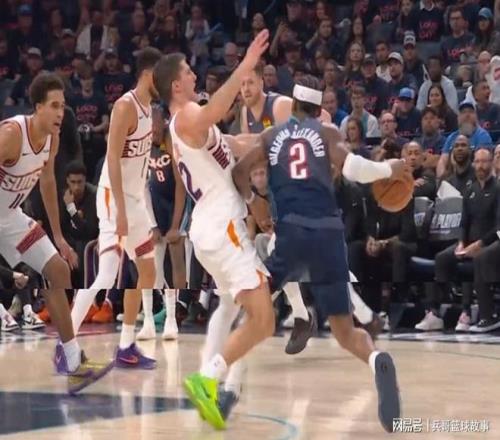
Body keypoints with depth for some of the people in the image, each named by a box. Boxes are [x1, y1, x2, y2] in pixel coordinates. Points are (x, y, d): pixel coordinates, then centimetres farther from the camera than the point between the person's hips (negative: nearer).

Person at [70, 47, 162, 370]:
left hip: (136, 200, 10)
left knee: (147, 273, 15)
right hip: (116, 200, -10)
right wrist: (120, 210, -27)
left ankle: (126, 348, 21)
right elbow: (113, 159, -23)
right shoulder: (126, 106, -17)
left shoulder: (148, 108, 11)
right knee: (106, 277, -17)